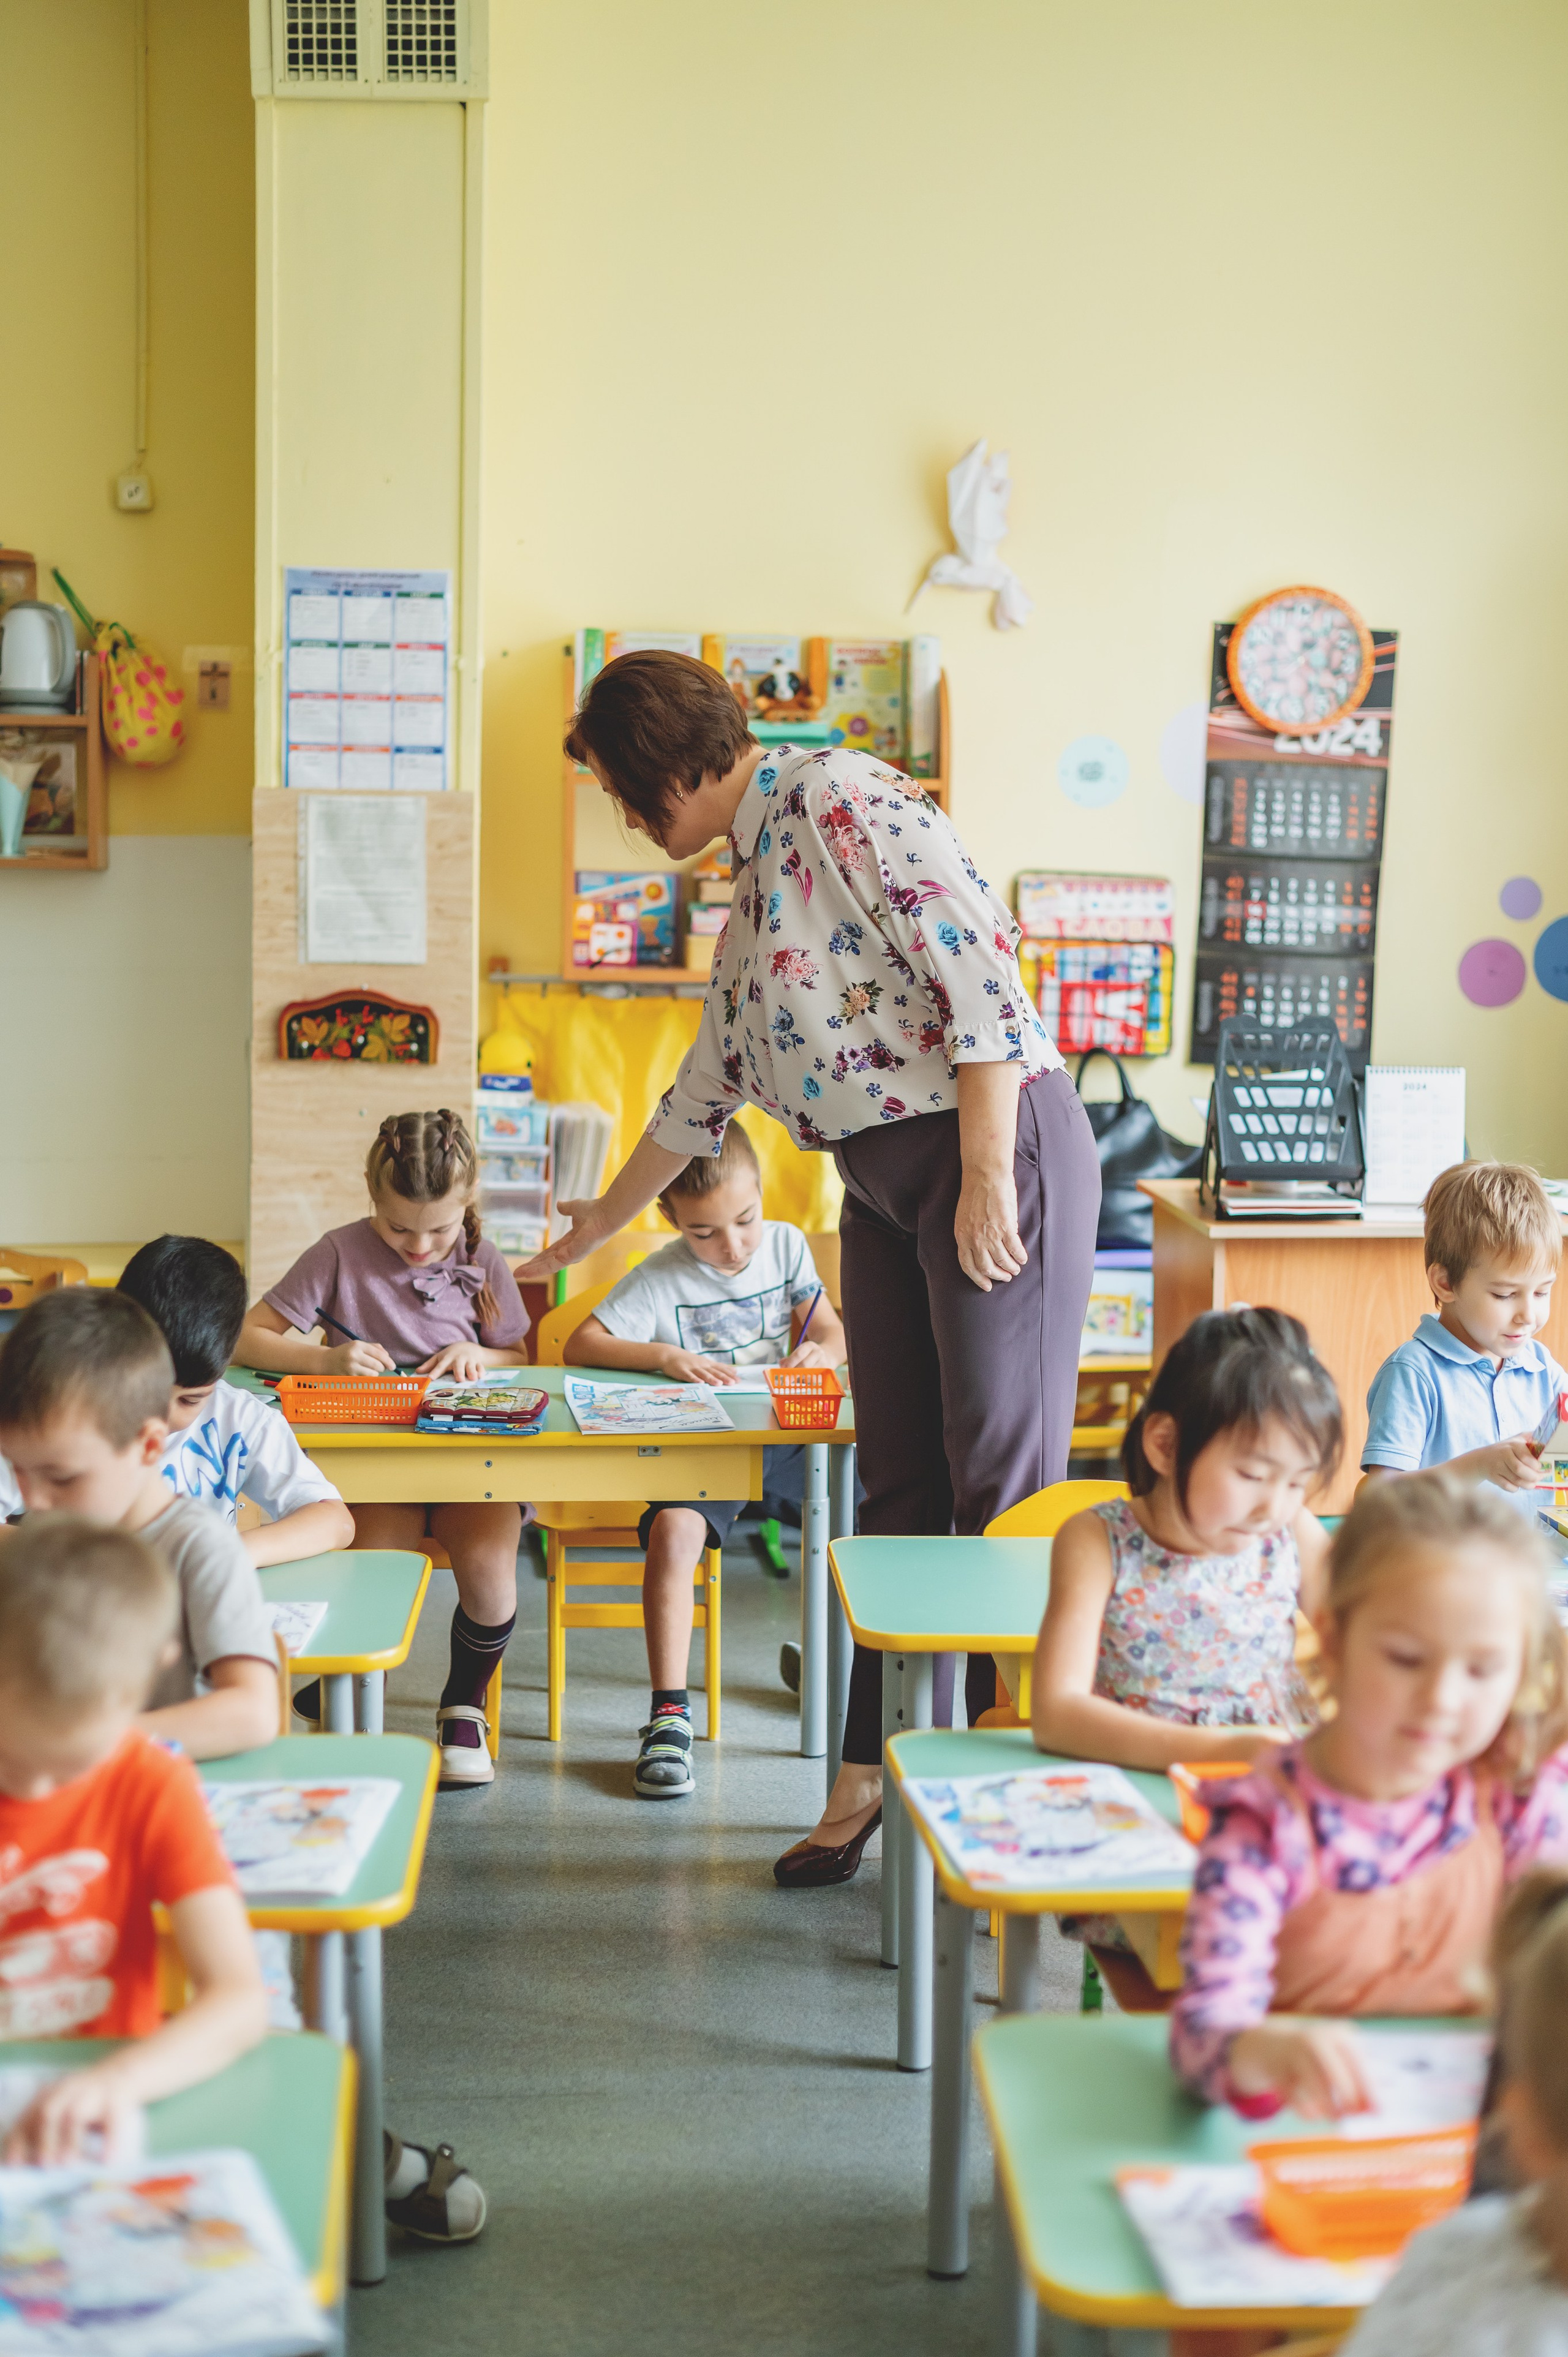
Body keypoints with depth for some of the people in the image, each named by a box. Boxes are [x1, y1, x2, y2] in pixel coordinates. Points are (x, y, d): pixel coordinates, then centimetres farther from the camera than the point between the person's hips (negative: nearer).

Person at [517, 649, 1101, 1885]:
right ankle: (872, 1774, 17)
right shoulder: (756, 877, 20)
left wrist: (987, 1173, -22)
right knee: (899, 1485, 10)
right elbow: (710, 1080, 30)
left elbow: (977, 959, -18)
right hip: (882, 1184, 9)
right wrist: (603, 1222, 38)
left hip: (997, 1146, -9)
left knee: (1003, 1481, -6)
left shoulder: (837, 797, -8)